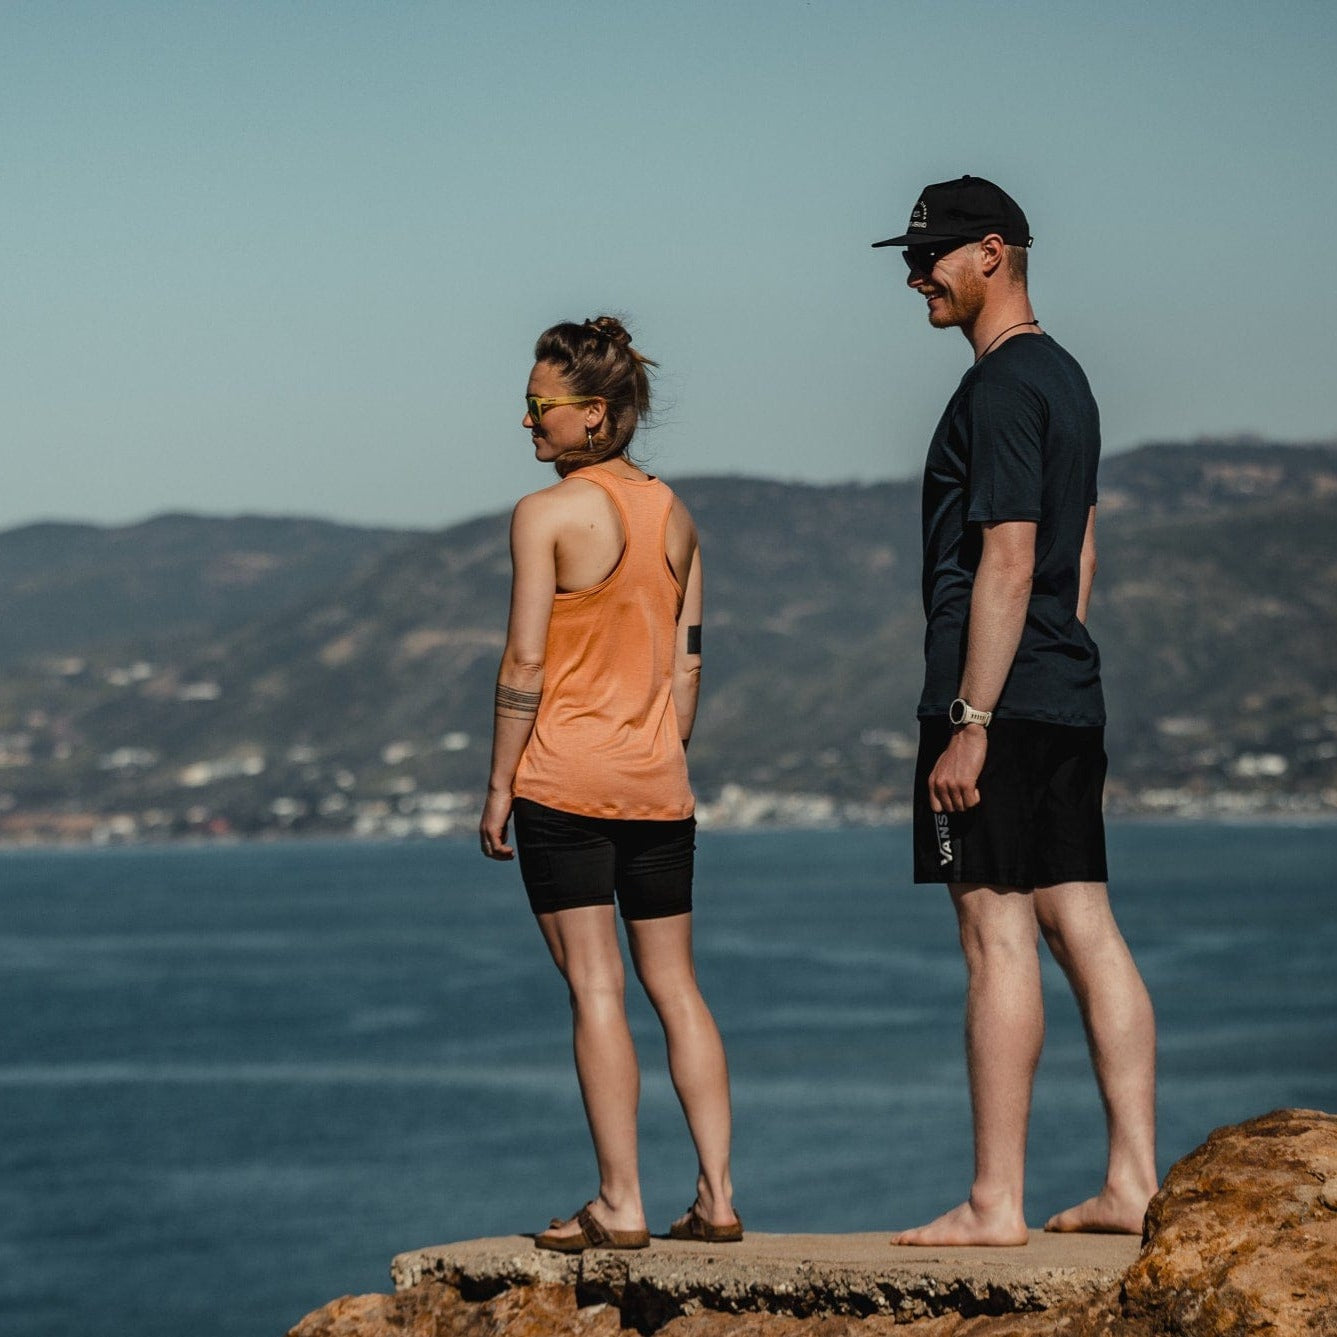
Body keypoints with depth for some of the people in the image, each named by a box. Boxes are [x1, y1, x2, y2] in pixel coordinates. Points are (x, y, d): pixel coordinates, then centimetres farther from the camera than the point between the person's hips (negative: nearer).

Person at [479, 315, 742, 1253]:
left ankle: (620, 1205, -3)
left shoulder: (547, 516, -10)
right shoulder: (675, 517, 8)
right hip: (658, 785, 6)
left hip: (564, 776, -6)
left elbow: (525, 664, -12)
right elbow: (689, 664, 10)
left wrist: (500, 784, -5)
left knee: (596, 987, -3)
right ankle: (717, 1197, 9)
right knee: (675, 982, 11)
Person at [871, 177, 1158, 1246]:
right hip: (1070, 705, 10)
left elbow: (1008, 564, -18)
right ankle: (1135, 1180, 8)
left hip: (999, 708, -10)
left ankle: (996, 1203, -6)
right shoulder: (1066, 378, 18)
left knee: (999, 938, -7)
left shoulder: (1000, 388, -13)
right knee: (1085, 929, 8)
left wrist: (970, 721, -19)